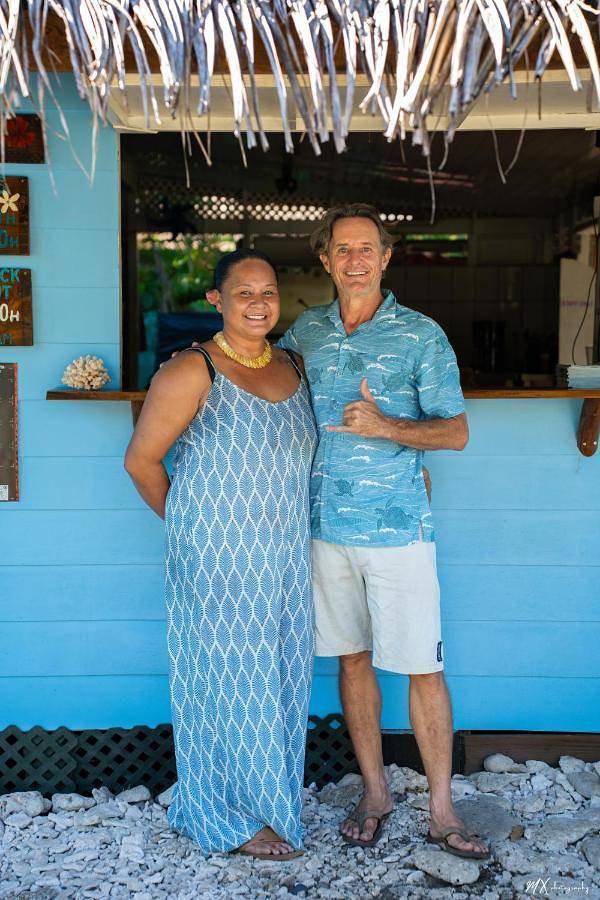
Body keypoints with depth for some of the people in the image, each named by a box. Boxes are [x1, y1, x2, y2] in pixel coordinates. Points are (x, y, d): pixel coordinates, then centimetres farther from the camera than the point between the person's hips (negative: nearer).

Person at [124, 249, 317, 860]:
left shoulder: (293, 368, 8)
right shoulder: (193, 373, -13)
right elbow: (141, 461, -8)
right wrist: (188, 525, 0)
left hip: (286, 557, 7)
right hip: (218, 558, -7)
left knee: (280, 677, 15)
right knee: (230, 678, 5)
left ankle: (267, 796, 35)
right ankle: (231, 818, 24)